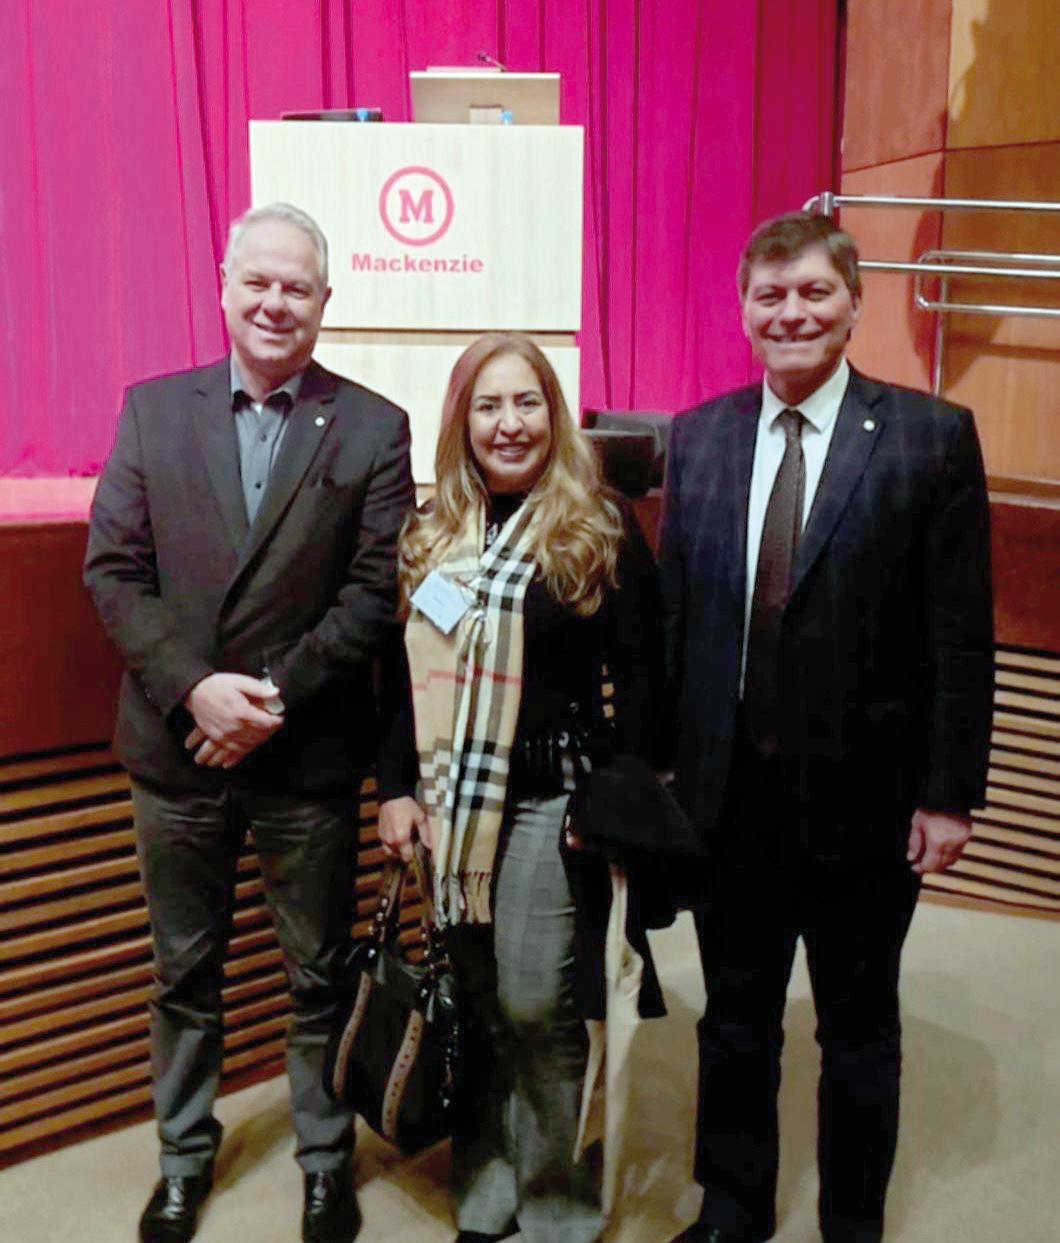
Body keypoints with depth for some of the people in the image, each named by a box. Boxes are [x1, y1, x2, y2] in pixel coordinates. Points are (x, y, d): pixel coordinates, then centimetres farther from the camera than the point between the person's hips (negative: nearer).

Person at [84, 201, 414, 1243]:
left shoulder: (372, 428, -3)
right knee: (183, 972, 18)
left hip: (309, 756, -1)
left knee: (319, 974, 13)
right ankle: (185, 1156, 39)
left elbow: (376, 592, -8)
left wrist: (275, 694, -16)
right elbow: (112, 570, -3)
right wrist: (195, 688, -15)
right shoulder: (152, 409, 2)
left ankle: (326, 1159, 34)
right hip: (176, 742, 2)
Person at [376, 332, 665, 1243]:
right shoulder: (431, 534, 8)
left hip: (554, 799, -4)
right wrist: (397, 785, 4)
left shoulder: (601, 528, -3)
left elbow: (639, 673, -5)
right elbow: (404, 667, 11)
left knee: (536, 1004, -3)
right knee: (477, 999, 11)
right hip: (453, 797, 4)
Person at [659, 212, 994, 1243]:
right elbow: (673, 611, 4)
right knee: (735, 1020, 19)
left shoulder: (930, 436, -8)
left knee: (858, 1030, 16)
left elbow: (962, 636, -8)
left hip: (862, 796, -3)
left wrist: (951, 793, -9)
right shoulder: (698, 437, 2)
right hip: (727, 791, 3)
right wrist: (655, 762, 2)